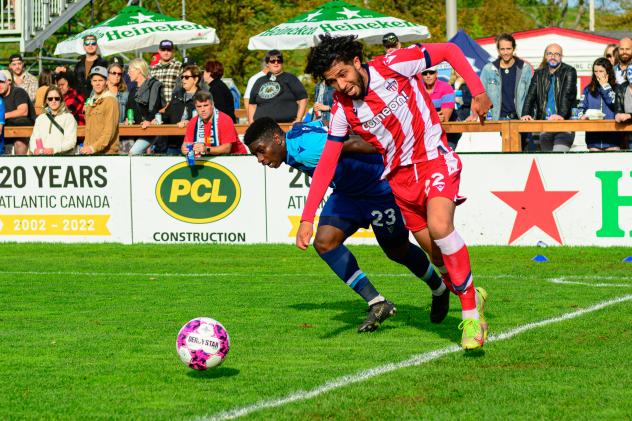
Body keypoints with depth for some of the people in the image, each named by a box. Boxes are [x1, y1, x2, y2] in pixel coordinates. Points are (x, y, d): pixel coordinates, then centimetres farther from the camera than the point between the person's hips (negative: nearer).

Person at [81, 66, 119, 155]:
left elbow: (110, 131, -13)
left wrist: (94, 148, -19)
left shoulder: (110, 100, -5)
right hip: (90, 153, 7)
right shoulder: (91, 102, 19)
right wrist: (85, 146, 9)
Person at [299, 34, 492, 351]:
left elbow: (449, 51, -8)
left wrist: (477, 92, -16)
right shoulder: (342, 110, -7)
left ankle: (472, 315, -17)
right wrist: (307, 218, -10)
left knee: (439, 226, -26)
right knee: (436, 252, 4)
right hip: (400, 176, 4)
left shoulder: (392, 66, -17)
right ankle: (473, 296, 32)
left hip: (434, 158, -4)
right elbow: (326, 163, -4)